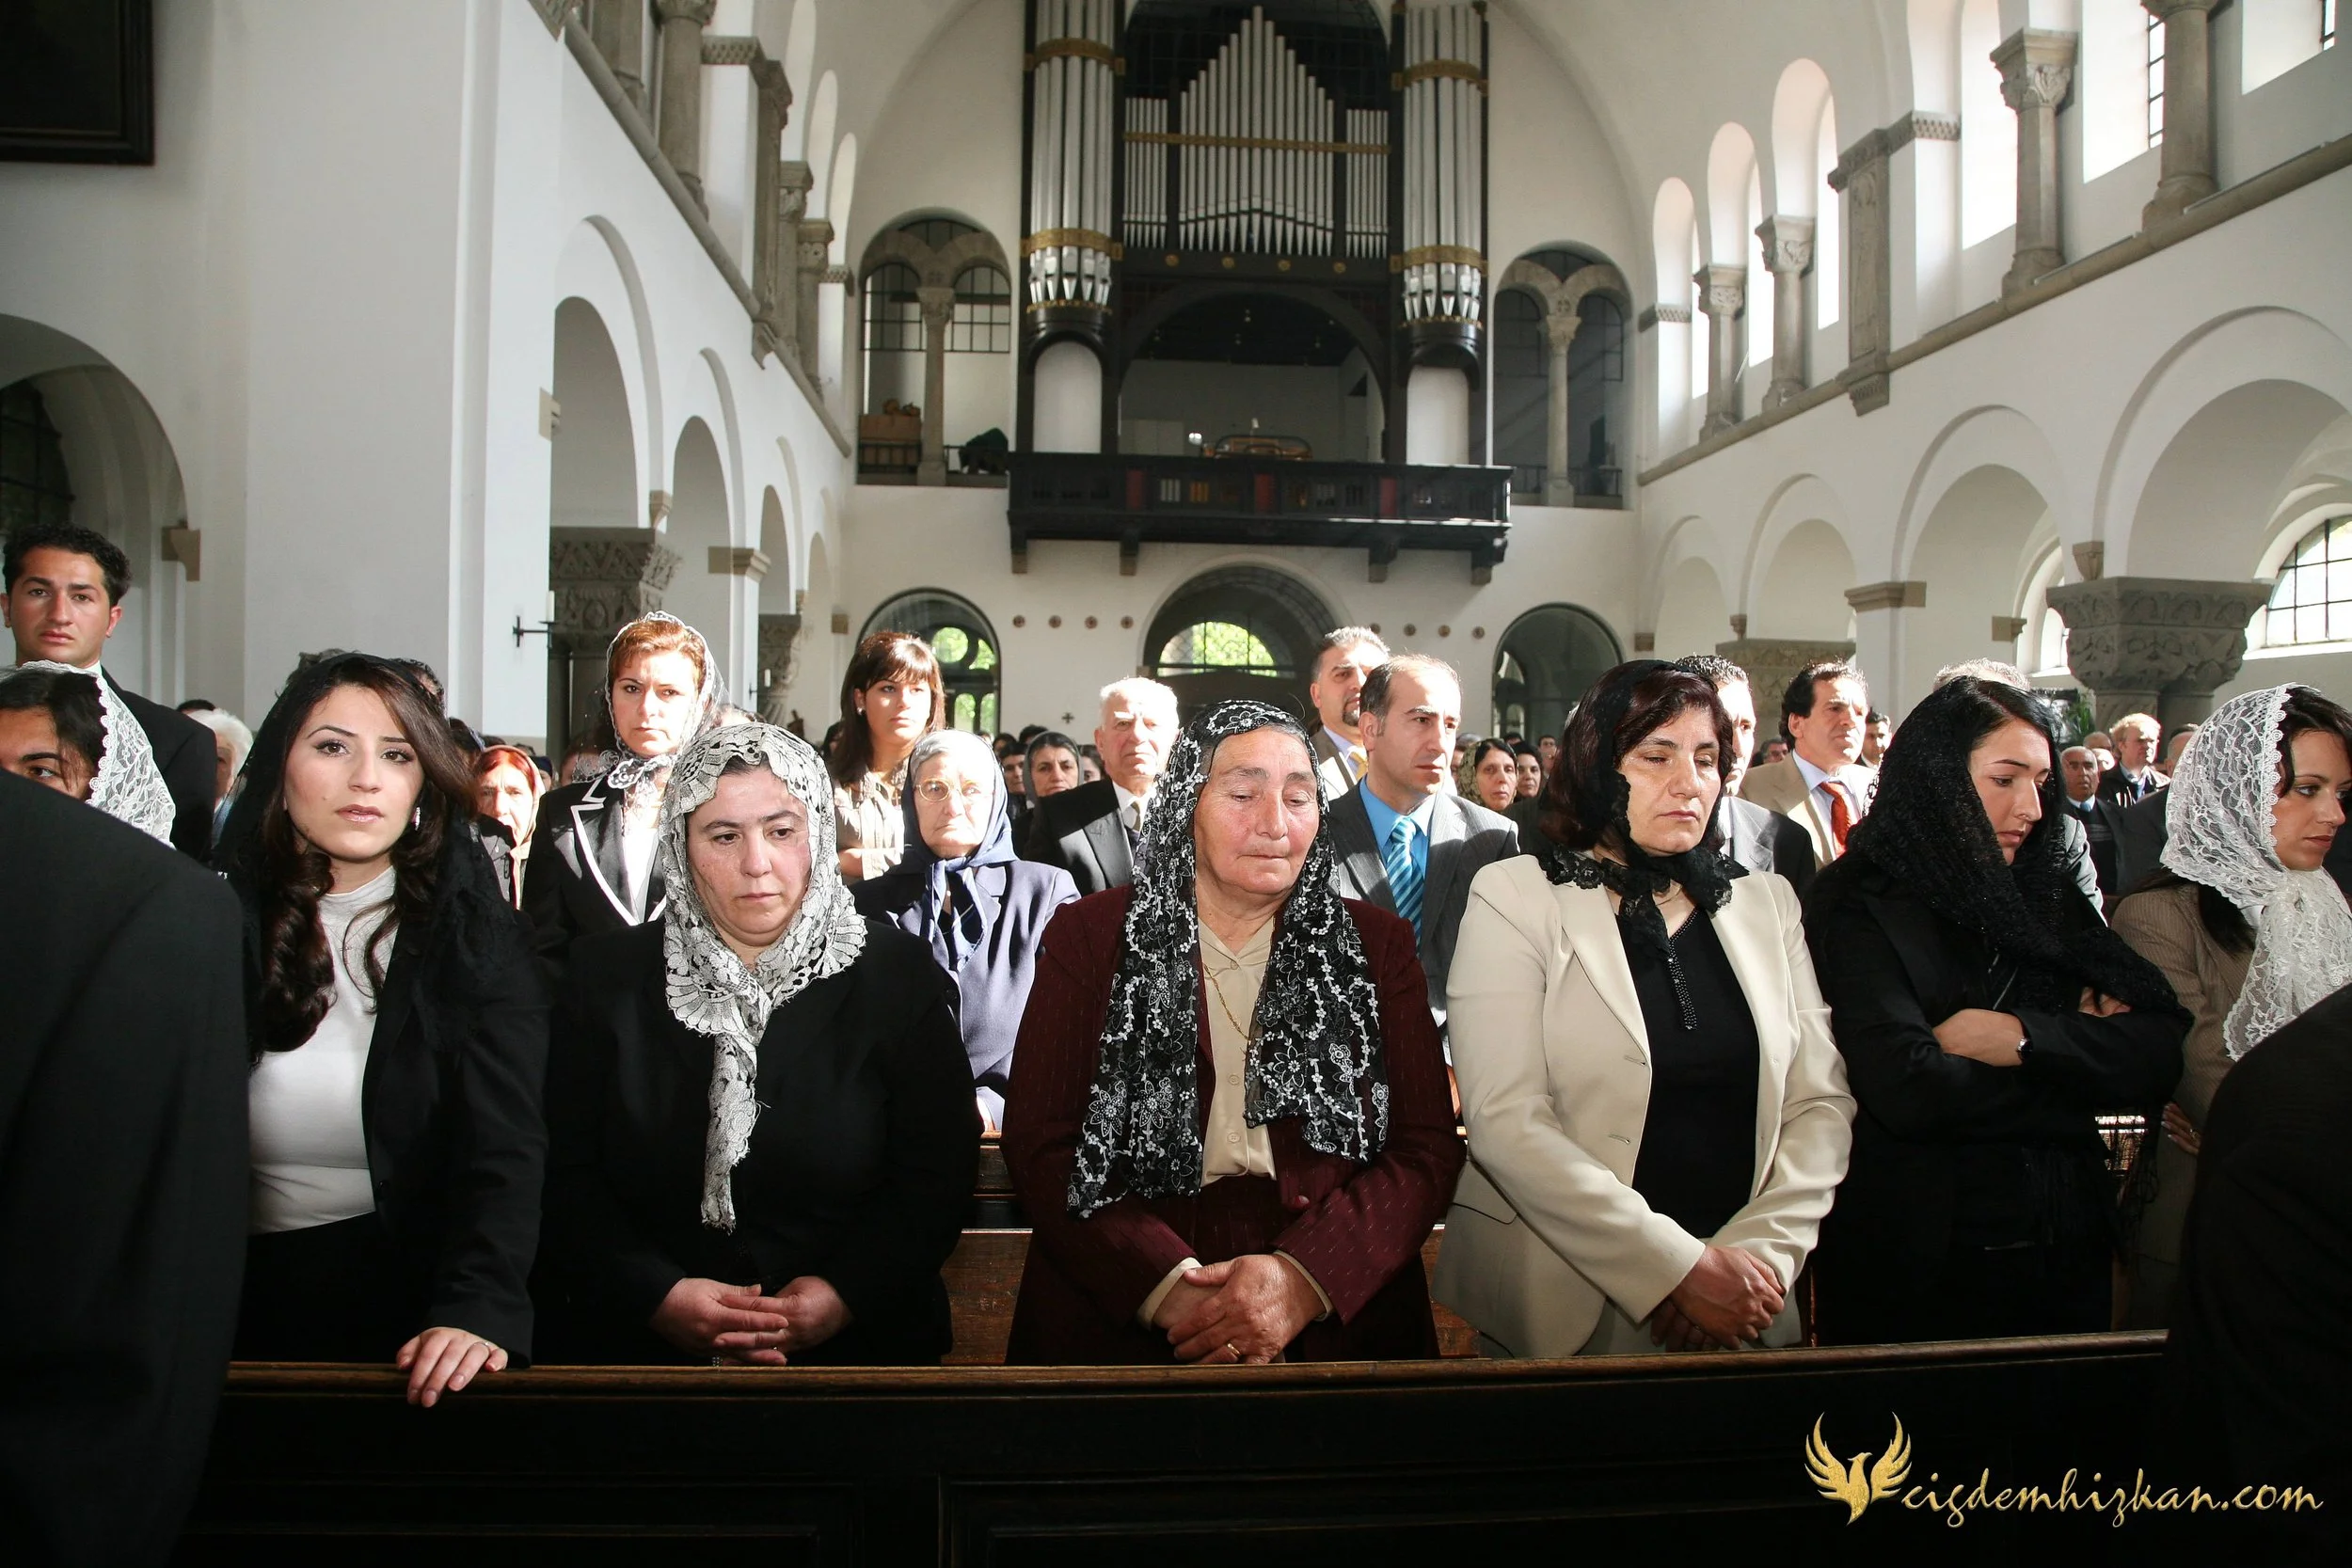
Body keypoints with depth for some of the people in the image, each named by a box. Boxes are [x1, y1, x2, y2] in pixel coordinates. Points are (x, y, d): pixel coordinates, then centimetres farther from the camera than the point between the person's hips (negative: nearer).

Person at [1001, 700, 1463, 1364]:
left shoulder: (1377, 944, 7)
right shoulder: (1089, 937, 4)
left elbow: (1428, 1146, 1)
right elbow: (1037, 1143, -2)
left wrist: (1307, 1277, -15)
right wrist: (1166, 1283, -16)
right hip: (1120, 1325, 0)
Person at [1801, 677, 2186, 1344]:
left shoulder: (2051, 897, 7)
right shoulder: (1860, 912, -11)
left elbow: (2162, 1054, -3)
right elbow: (1909, 1092, -24)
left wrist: (2024, 1038, -18)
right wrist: (2083, 1048, -10)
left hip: (2067, 1252, 6)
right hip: (1915, 1266, -5)